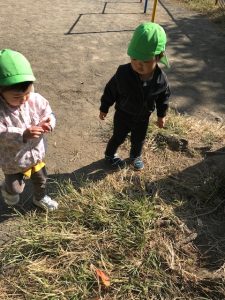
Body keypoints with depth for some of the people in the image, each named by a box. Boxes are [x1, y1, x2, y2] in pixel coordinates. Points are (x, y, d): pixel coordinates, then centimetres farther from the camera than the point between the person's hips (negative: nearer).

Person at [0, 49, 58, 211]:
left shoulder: (36, 100, -17)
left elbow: (48, 114, -5)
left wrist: (48, 123, -28)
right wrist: (23, 135, -46)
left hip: (36, 153, 4)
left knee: (41, 179, 26)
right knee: (15, 188, 16)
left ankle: (40, 198, 58)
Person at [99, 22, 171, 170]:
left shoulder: (161, 79, -24)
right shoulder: (123, 73, -31)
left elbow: (164, 96, -4)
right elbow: (110, 91, -15)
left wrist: (162, 115, 6)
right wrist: (104, 108, -4)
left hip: (143, 118, 2)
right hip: (123, 115, -2)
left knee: (139, 140, 24)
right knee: (118, 137, 20)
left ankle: (136, 155, 56)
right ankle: (110, 154, 50)